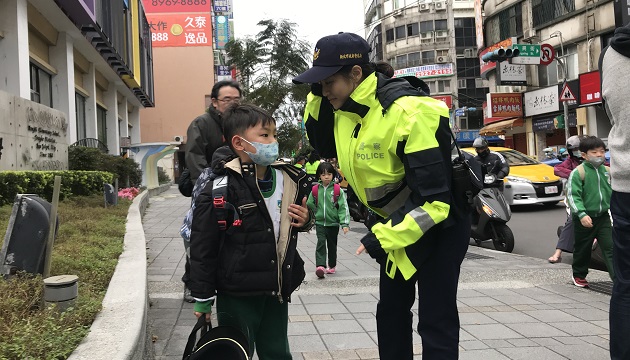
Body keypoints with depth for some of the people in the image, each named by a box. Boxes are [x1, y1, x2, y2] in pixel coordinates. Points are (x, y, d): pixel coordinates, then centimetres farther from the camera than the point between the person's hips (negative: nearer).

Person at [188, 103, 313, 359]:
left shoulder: (288, 179, 1)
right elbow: (202, 246, -14)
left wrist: (305, 220, -3)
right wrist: (202, 297, -10)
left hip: (277, 290, 6)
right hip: (237, 294, -5)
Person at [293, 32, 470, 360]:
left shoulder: (409, 112, -31)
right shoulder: (347, 109, -5)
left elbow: (436, 196, -30)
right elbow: (323, 146, 12)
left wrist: (384, 237, -30)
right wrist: (318, 97, -4)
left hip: (440, 224, -8)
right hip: (396, 223, 9)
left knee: (436, 322, -5)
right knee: (391, 312, 18)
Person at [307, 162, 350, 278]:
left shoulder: (338, 190, -6)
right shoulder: (315, 189, 0)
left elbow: (343, 207, -7)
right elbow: (310, 204, 12)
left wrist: (345, 223, -13)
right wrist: (319, 212, 3)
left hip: (333, 223, 0)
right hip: (320, 222, 0)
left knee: (332, 245, 12)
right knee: (321, 243, -13)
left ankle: (332, 266, 27)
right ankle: (320, 266, -19)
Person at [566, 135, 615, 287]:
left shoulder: (606, 171, 5)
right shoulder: (578, 172, -14)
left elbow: (611, 192, 17)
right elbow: (573, 195, -18)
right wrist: (582, 214, -26)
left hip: (603, 216, 4)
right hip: (585, 218, -4)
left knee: (610, 247, -2)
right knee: (583, 249, 11)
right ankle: (579, 275, 30)